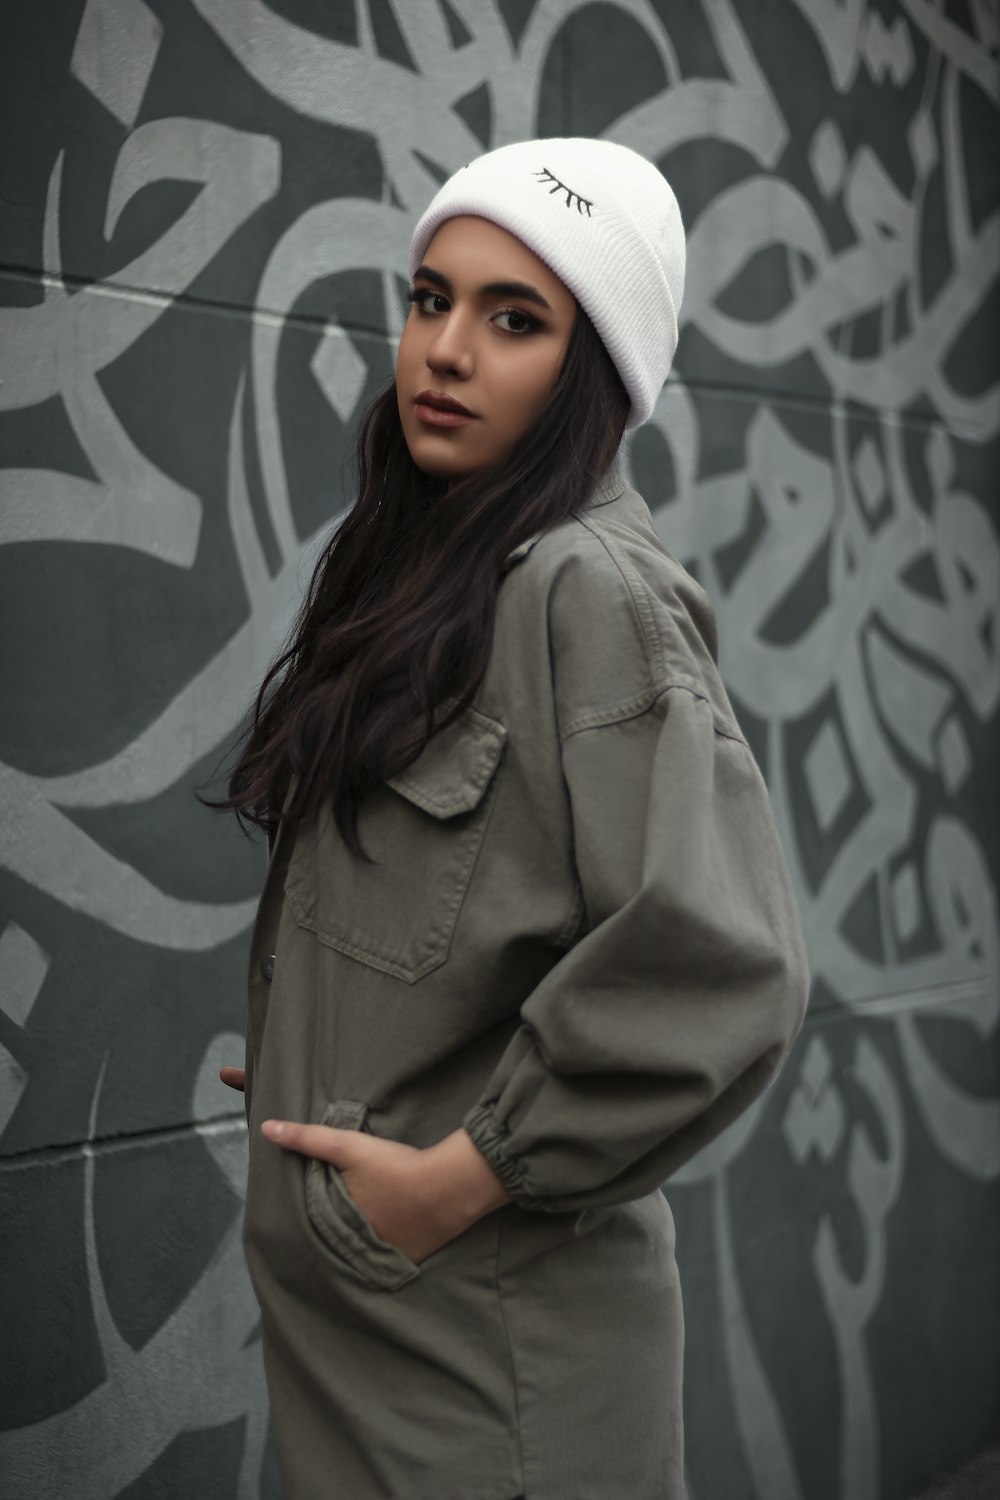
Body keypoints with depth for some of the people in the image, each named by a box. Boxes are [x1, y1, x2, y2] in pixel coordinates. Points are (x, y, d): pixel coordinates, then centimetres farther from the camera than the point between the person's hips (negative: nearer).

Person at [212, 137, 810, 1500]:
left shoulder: (591, 589, -18)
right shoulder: (429, 571, 10)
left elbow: (721, 972, -28)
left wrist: (459, 1176, -19)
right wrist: (304, 1069, 8)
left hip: (486, 1335, -8)